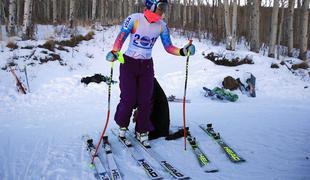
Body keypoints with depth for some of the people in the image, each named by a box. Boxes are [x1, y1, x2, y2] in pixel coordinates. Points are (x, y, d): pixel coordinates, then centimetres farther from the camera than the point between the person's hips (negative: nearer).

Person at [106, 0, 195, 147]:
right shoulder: (134, 19, -14)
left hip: (147, 66, 3)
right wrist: (114, 52, -32)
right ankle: (122, 126, 24)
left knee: (145, 101, 2)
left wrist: (182, 51, -17)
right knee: (128, 99, -4)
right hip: (129, 63, -3)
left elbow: (168, 47, 0)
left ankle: (142, 132, 20)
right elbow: (121, 38, -15)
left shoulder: (162, 26, -3)